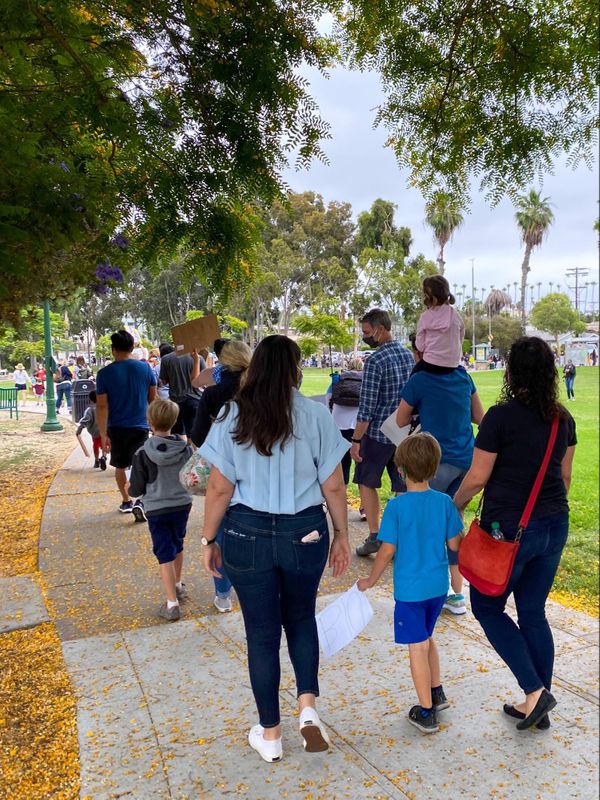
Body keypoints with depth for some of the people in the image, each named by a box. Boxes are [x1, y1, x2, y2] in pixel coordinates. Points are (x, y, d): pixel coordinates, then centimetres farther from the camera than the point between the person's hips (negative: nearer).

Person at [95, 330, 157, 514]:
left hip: (116, 428, 0)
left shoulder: (104, 373, -8)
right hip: (140, 426, 0)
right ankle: (141, 501, -11)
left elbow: (102, 406, -10)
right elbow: (153, 398, 7)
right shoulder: (145, 368, -4)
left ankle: (126, 502, 27)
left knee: (120, 466, 17)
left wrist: (103, 434, -6)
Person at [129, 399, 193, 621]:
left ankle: (171, 604, -1)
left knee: (165, 554, 1)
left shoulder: (143, 453, -16)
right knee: (177, 547, 23)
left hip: (157, 510, -4)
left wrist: (131, 487, 13)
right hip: (182, 505, 4)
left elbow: (136, 489, -10)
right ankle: (178, 586, 42)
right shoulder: (185, 448, -7)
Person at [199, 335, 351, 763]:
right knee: (301, 618, 25)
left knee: (262, 632, 14)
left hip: (248, 534, 0)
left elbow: (220, 488, -4)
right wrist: (342, 535, 8)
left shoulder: (233, 417, -5)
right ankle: (308, 705, 11)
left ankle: (269, 734, 28)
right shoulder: (315, 414, -7)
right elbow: (333, 485, -4)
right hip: (305, 532, 0)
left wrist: (209, 539, 7)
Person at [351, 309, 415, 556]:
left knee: (367, 483, 12)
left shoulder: (375, 361, -16)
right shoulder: (409, 355, 6)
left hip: (378, 433, -6)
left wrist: (356, 440, -13)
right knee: (403, 488, 10)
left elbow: (366, 407, -18)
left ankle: (374, 537, 12)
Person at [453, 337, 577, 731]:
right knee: (533, 613, 17)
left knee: (487, 607, 12)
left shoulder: (501, 416, -17)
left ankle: (535, 691, 5)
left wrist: (455, 506, 5)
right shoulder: (563, 419, 3)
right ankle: (538, 706, 26)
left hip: (509, 528, -6)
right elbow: (565, 476, 12)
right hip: (554, 527, 7)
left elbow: (477, 478, -13)